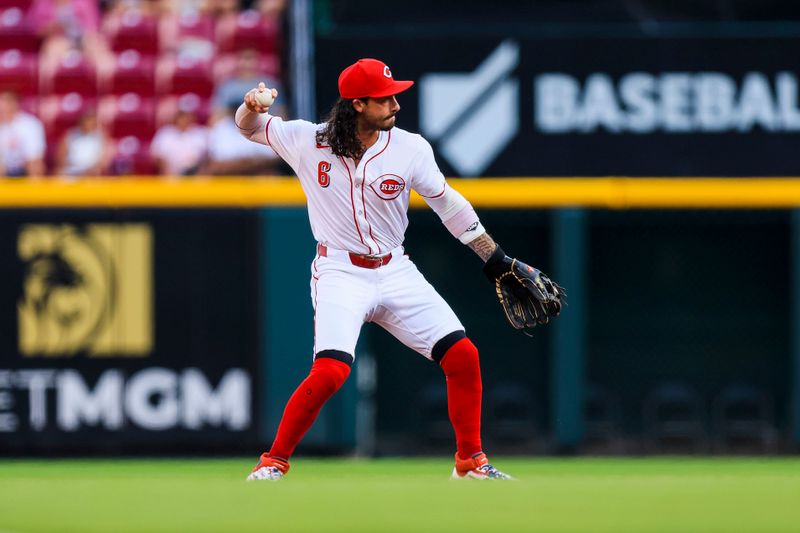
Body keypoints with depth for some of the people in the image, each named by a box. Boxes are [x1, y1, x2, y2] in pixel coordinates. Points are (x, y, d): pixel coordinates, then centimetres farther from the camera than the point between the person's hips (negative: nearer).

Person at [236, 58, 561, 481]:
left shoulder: (411, 149, -4)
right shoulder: (309, 141, -6)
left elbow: (448, 204, 7)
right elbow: (249, 127, 5)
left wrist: (497, 262, 8)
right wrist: (252, 105, -20)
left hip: (396, 272, 3)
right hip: (340, 275, -3)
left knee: (463, 356, -5)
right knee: (330, 370, -24)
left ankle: (471, 462, 13)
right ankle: (273, 462, -6)